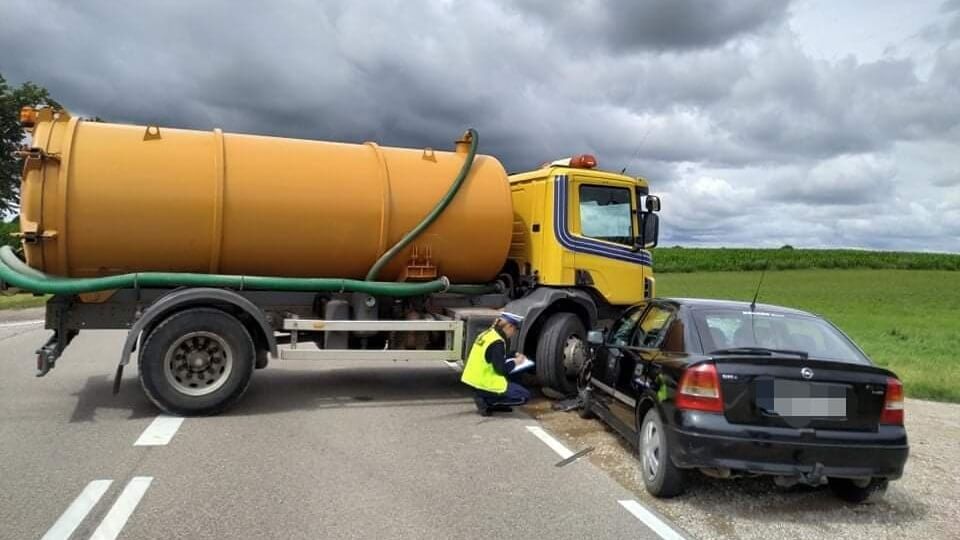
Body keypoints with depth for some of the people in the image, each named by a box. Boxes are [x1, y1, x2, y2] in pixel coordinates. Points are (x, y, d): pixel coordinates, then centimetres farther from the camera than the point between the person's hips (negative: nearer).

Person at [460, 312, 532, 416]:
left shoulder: (488, 333, 8)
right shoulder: (497, 342, -20)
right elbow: (501, 370, -19)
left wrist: (514, 355, 14)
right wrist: (515, 361, -2)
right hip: (485, 384, -9)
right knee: (525, 396, 0)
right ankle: (486, 401, -6)